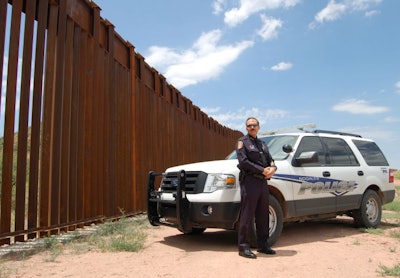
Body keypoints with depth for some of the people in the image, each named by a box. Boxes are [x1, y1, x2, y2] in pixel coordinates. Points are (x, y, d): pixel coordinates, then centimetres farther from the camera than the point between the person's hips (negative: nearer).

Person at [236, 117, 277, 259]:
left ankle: (262, 244, 24)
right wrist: (262, 170, -15)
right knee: (247, 216, -6)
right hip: (249, 181, -7)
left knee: (263, 216, 13)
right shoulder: (242, 142, -1)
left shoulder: (262, 143, 21)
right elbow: (243, 162, -12)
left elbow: (270, 159, 15)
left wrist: (273, 168, -8)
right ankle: (243, 247, 1)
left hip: (263, 182, 7)